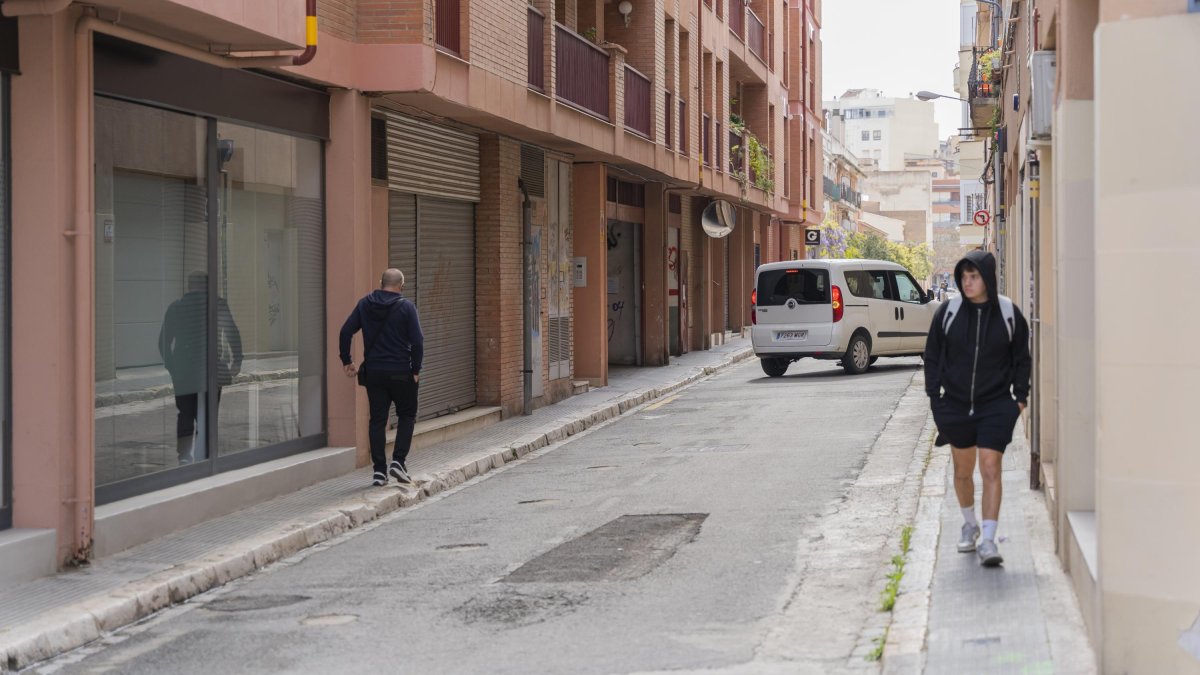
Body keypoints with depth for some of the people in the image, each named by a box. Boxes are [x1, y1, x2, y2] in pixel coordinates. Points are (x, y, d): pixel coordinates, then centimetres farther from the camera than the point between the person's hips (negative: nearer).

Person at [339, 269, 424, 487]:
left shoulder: (365, 304, 4)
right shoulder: (406, 307, -7)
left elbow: (346, 332, 1)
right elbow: (417, 341, -12)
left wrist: (346, 361, 8)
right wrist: (416, 369, -3)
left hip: (373, 372, 3)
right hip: (400, 373, -3)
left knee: (377, 419, 8)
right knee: (407, 416, 13)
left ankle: (379, 470, 5)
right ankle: (398, 460, -1)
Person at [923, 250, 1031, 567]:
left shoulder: (1008, 313, -3)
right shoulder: (948, 312, -2)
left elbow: (1022, 358, 8)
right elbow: (932, 356, 5)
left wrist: (1020, 396, 2)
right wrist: (934, 398, 1)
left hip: (996, 406, -2)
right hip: (956, 406, 2)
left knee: (991, 470, -11)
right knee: (963, 471, 15)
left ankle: (988, 541, -11)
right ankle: (970, 525, 38)